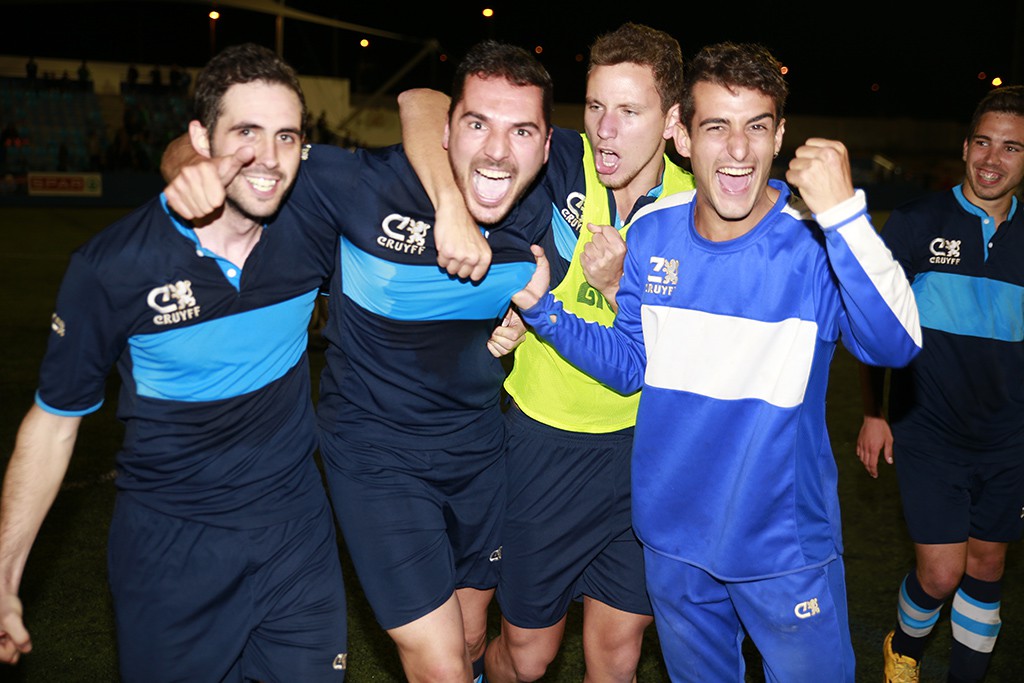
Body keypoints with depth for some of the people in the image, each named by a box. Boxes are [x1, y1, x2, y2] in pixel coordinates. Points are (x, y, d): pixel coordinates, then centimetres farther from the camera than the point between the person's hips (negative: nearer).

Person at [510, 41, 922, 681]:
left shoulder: (817, 240, -18)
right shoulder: (653, 232, -7)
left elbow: (896, 345, -35)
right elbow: (630, 364, 2)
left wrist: (845, 215, -44)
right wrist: (542, 306, -10)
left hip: (786, 546, -3)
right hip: (673, 540, 4)